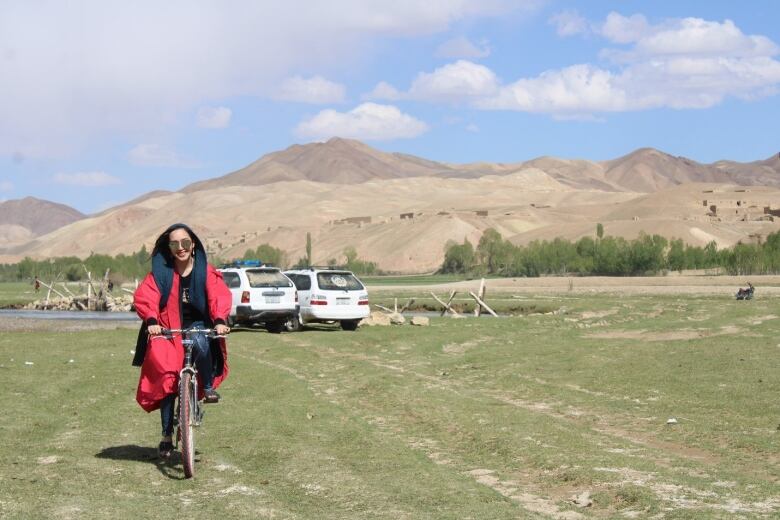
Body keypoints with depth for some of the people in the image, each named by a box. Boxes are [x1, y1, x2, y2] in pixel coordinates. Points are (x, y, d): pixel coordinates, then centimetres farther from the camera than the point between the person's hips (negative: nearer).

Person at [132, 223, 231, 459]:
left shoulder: (206, 272, 1)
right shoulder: (159, 273, 0)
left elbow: (219, 296, -12)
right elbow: (144, 297, -14)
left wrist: (219, 320, -32)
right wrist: (151, 321, -33)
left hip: (198, 326, 0)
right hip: (168, 332, 0)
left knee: (200, 342, -36)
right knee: (166, 381, -7)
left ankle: (208, 386, -11)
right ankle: (167, 436, 6)